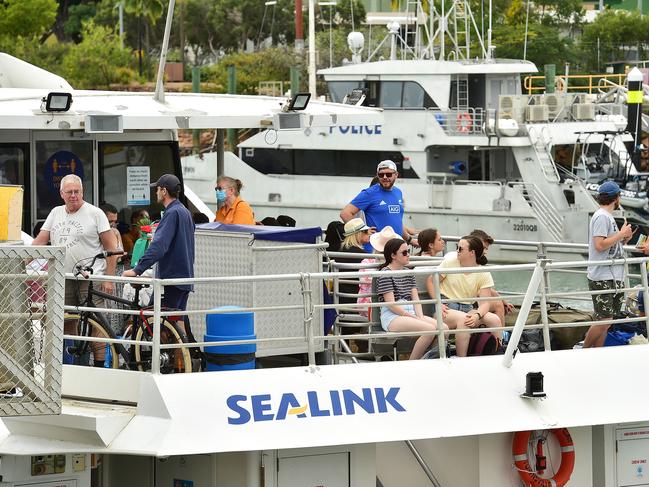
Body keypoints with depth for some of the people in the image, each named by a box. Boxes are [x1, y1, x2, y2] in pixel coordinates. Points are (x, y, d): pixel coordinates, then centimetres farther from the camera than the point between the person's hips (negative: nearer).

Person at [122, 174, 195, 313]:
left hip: (171, 278, -10)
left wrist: (137, 269, -30)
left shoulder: (172, 213, -15)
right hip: (185, 277, 10)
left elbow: (159, 245, -26)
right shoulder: (185, 212, 16)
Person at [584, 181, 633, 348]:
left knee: (605, 322, 8)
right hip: (602, 278, -10)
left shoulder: (607, 216, 20)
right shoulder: (601, 217, -11)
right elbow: (600, 245, -21)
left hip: (613, 278, 10)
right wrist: (621, 234, -14)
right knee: (605, 320, -13)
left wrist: (623, 240, 8)